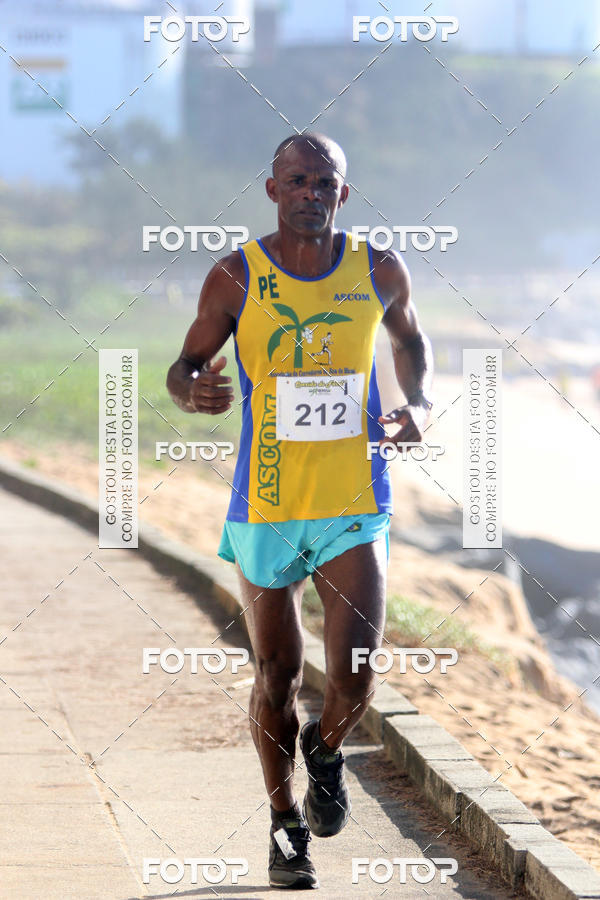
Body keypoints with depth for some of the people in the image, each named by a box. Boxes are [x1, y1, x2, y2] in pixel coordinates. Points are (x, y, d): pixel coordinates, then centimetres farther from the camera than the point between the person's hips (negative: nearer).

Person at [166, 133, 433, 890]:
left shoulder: (379, 272, 1)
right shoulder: (236, 278, -6)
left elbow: (408, 338, 21)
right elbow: (183, 367, 1)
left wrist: (418, 403, 2)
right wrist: (193, 390, -23)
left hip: (355, 509, 1)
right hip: (266, 507, -1)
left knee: (355, 679, -11)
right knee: (277, 676, 6)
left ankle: (326, 751, 25)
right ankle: (285, 822, 27)